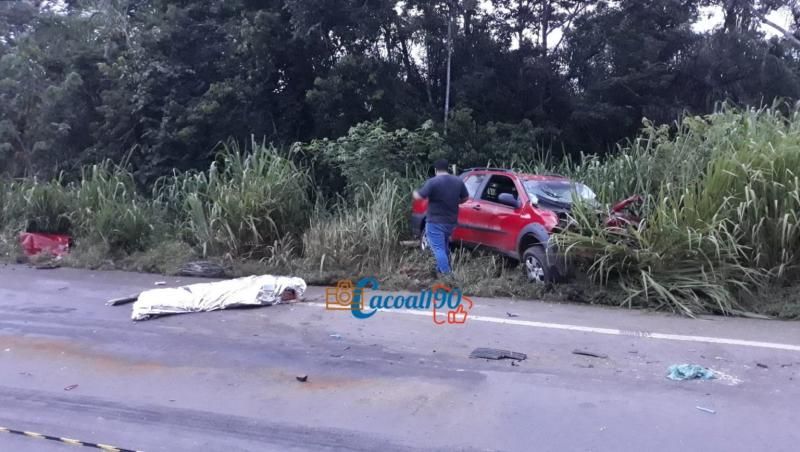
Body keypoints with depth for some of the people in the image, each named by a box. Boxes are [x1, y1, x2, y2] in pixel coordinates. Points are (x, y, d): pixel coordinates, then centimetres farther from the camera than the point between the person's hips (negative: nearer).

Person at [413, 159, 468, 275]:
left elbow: (419, 196, -16)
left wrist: (415, 192, 7)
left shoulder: (433, 182, -15)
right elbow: (465, 198, 12)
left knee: (438, 249, -4)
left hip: (435, 222, -7)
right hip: (451, 221, 7)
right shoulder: (458, 181, 4)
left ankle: (446, 275, -10)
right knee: (444, 247, 24)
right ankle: (444, 269, 34)